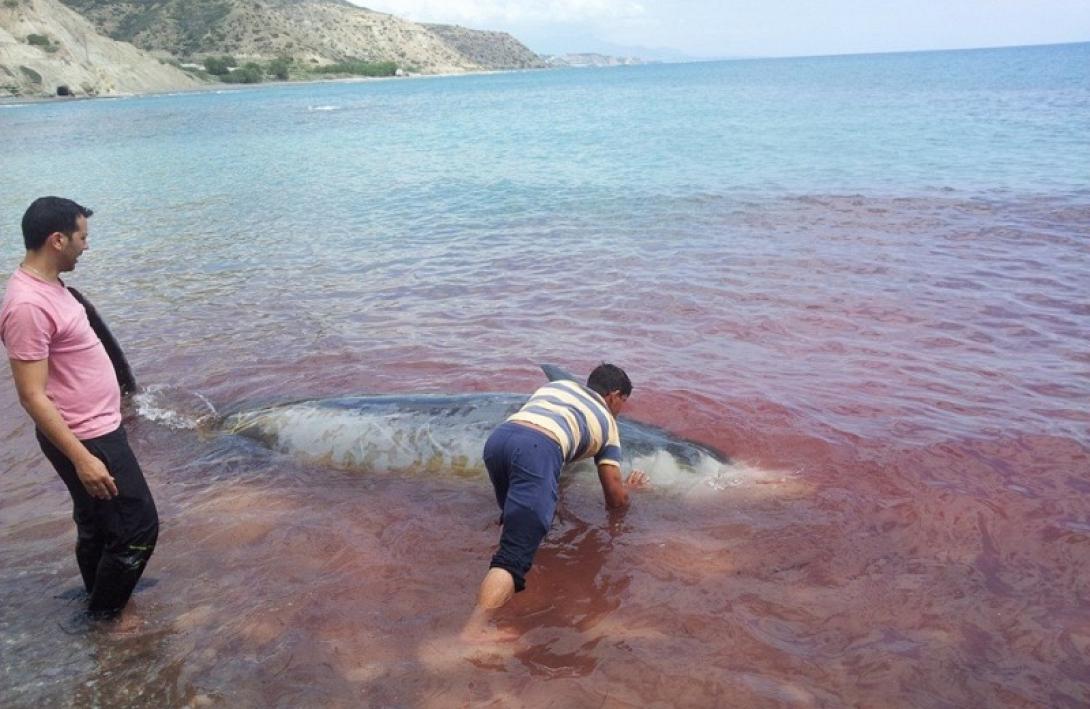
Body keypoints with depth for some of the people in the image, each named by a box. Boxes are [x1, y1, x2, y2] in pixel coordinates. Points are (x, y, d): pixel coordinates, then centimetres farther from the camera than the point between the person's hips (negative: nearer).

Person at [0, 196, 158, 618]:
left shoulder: (47, 285, 6)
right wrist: (82, 458, -26)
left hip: (95, 428, 10)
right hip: (85, 439, -10)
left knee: (96, 524, 24)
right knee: (138, 526, 1)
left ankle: (100, 599, 42)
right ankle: (104, 611, 20)